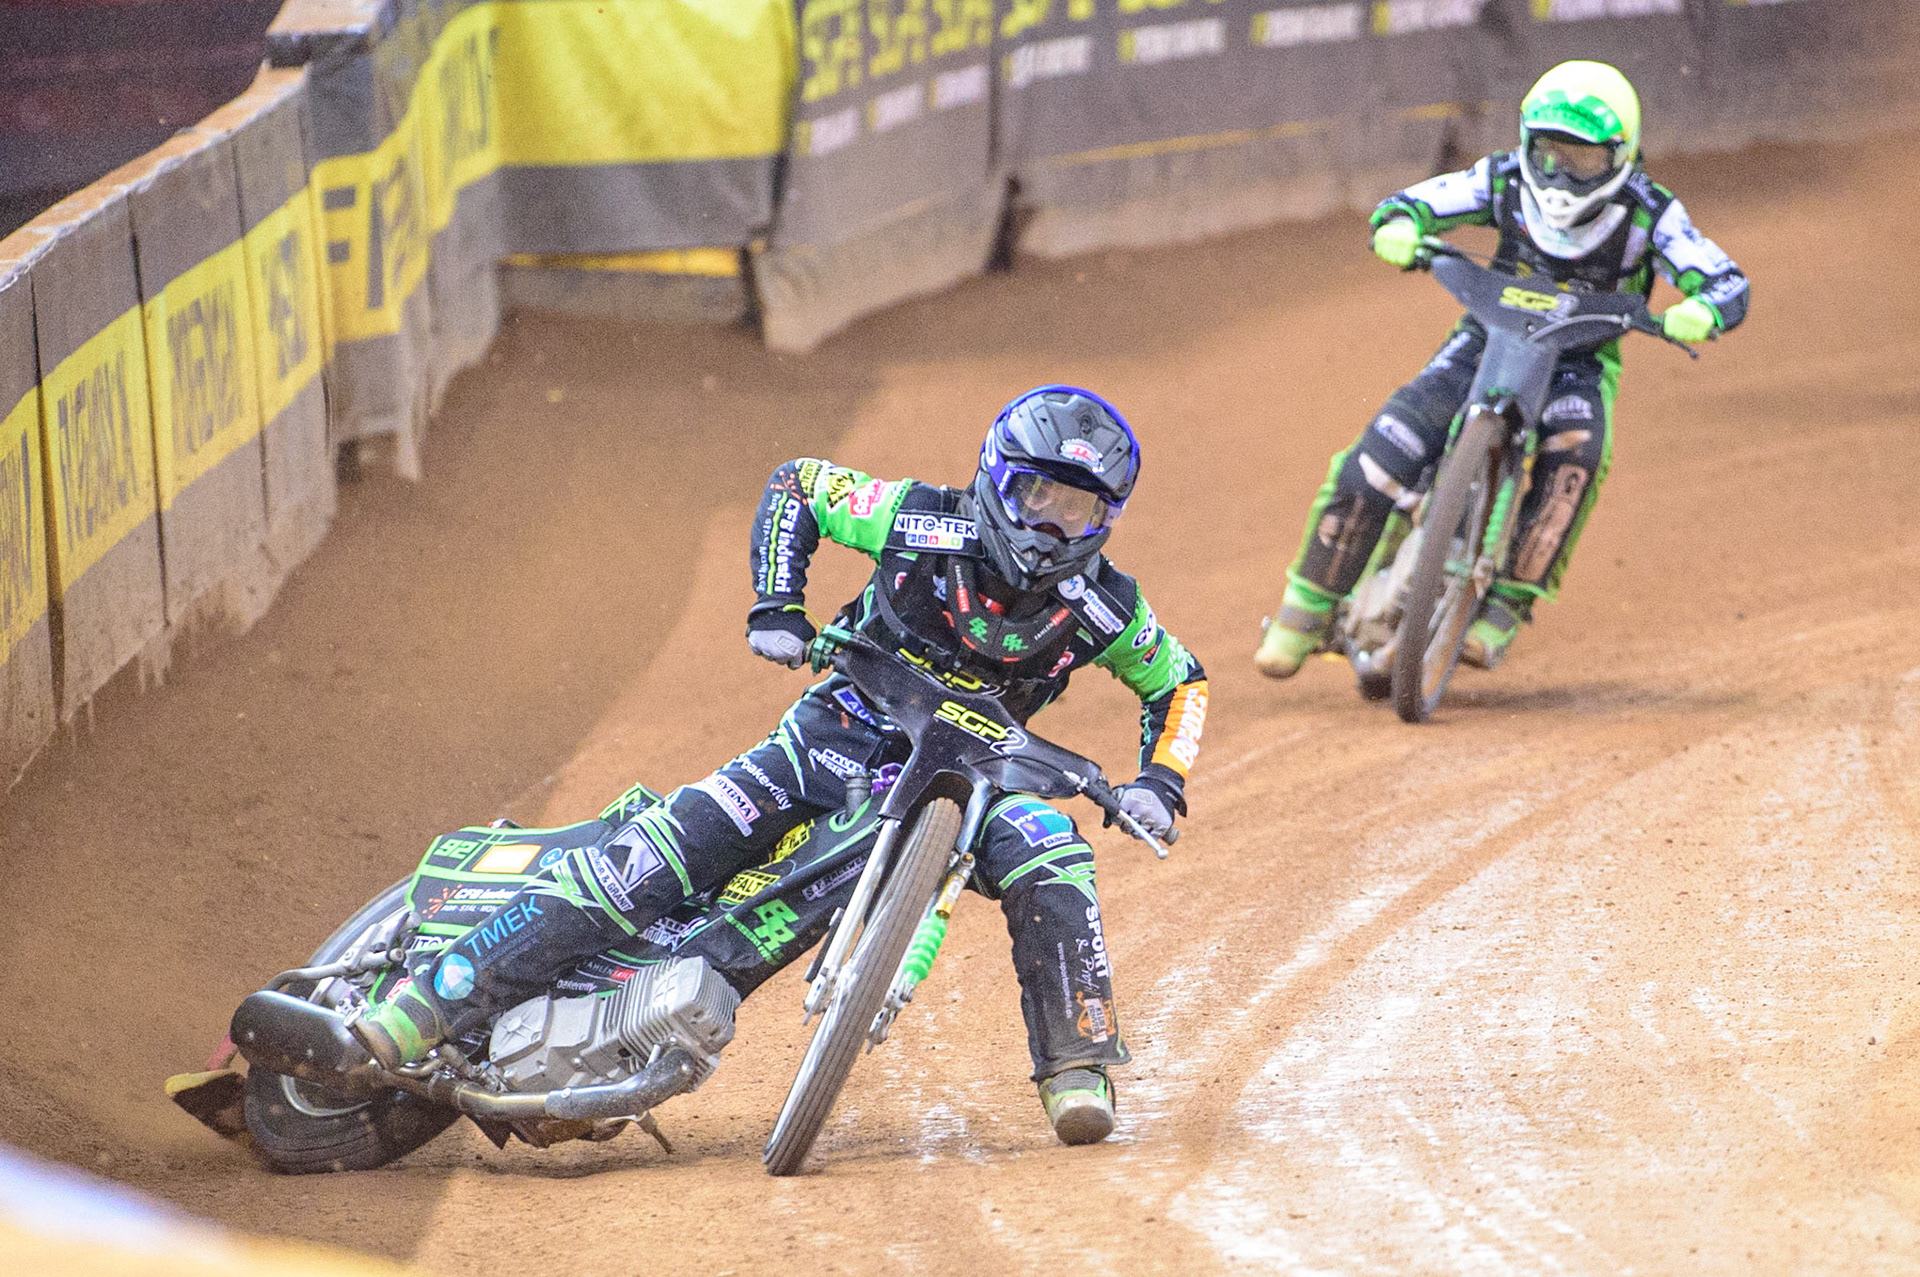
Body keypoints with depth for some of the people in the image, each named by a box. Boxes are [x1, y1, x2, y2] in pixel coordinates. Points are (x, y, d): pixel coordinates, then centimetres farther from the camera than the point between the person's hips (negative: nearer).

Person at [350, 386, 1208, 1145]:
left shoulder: (1103, 607, -7)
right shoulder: (923, 522, -12)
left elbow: (1178, 681, 11)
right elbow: (799, 486, 2)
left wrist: (1159, 783, -5)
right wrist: (776, 606, -8)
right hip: (837, 739, -1)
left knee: (1050, 862, -33)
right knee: (655, 853, -19)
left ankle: (1077, 1065, -20)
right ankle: (434, 1002, -22)